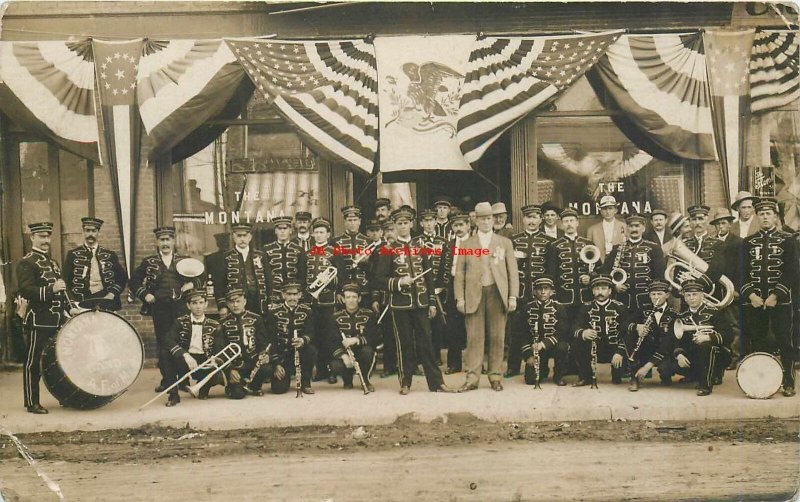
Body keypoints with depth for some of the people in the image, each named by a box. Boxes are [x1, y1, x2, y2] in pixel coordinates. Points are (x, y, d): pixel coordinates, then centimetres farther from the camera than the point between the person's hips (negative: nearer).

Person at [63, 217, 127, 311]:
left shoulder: (110, 255, 12)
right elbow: (66, 280, 5)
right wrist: (74, 303, -7)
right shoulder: (73, 255, 8)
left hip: (105, 301, 2)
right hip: (82, 304, -1)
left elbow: (122, 277, 12)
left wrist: (112, 293, -3)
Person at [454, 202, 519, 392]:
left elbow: (512, 271, 8)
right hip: (474, 295, 0)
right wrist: (460, 298, -2)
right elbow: (459, 273, 8)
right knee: (474, 337, -3)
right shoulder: (467, 244, 11)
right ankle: (472, 377, -2)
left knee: (497, 337, 1)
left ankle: (495, 377, 9)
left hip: (497, 294, 0)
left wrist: (513, 296, -1)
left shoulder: (505, 243, 12)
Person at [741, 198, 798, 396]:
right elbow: (742, 272, 8)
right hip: (754, 301, 2)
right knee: (755, 342, 3)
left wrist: (776, 295, -12)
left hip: (780, 300, -2)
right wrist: (750, 294, -7)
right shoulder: (748, 242, 11)